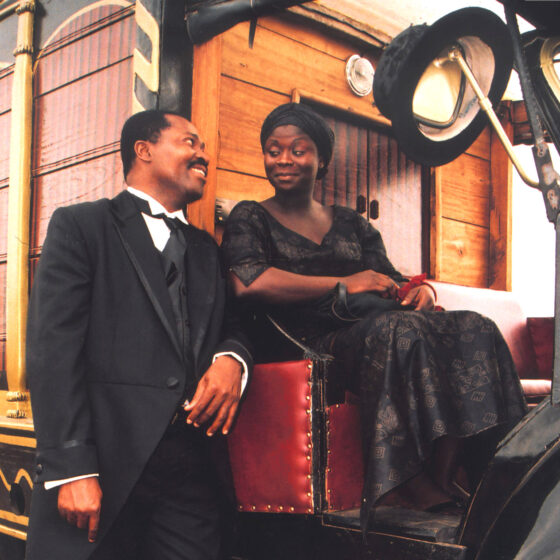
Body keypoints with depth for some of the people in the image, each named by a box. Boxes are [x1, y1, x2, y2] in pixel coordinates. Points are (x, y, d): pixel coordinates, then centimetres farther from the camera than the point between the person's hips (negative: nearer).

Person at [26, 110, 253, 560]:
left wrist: (232, 359, -6)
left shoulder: (206, 248, 21)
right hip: (107, 463, -4)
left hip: (195, 468, 5)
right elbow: (53, 349, -7)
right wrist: (72, 469, -15)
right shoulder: (79, 226, 3)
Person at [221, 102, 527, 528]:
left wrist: (422, 291, -7)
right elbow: (248, 284, -10)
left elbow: (392, 282, 19)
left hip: (362, 337, 5)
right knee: (398, 330, -34)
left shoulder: (352, 225, 25)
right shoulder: (250, 218, 10)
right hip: (301, 346, -5)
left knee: (475, 329, -20)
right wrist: (343, 284, -10)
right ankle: (417, 485, -31)